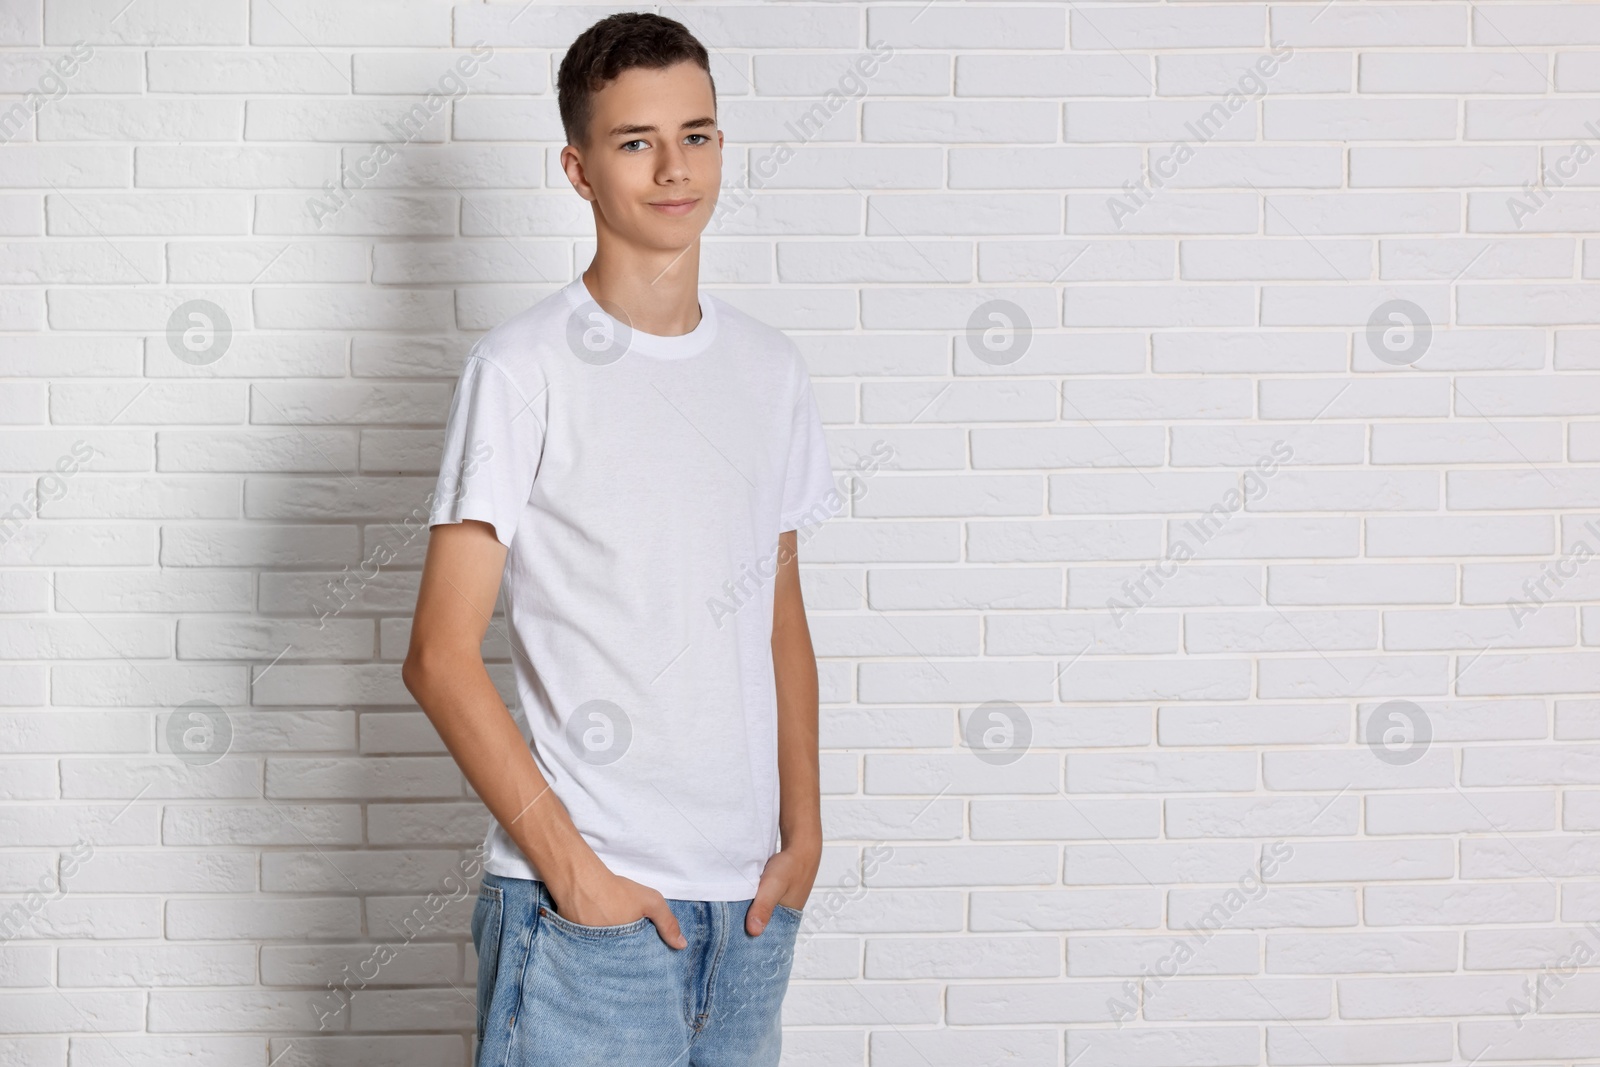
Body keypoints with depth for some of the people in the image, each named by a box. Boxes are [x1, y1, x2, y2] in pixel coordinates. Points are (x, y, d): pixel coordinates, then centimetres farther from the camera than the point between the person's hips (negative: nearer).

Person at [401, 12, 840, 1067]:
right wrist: (572, 865, -13)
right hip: (585, 909, -5)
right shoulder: (524, 368, -8)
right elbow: (441, 654, -11)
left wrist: (804, 829, 7)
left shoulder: (769, 367, 10)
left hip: (750, 899, 5)